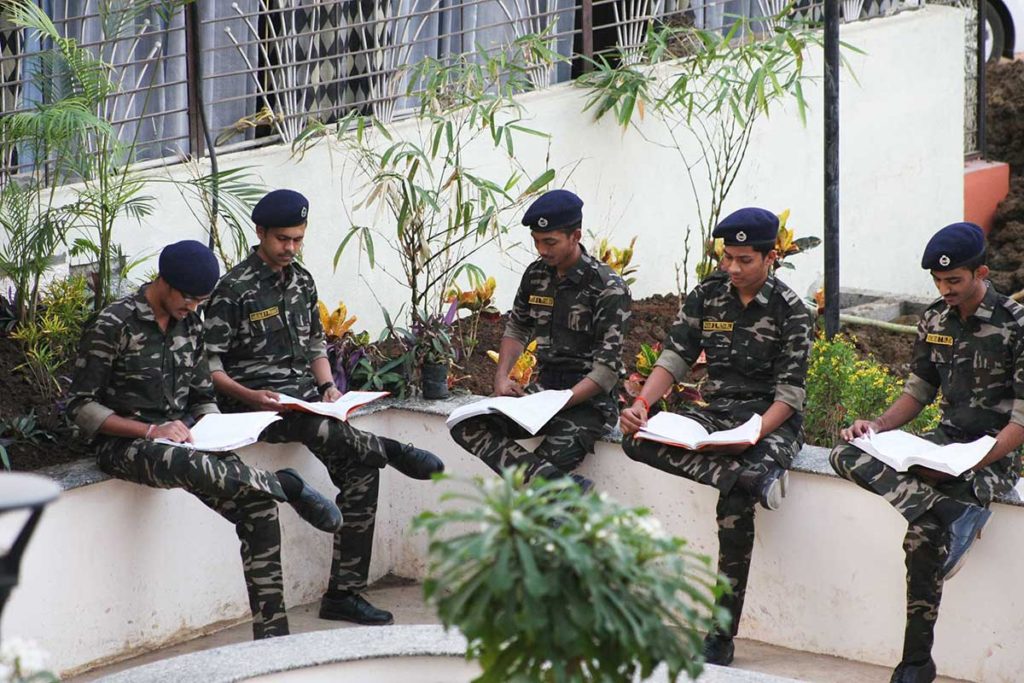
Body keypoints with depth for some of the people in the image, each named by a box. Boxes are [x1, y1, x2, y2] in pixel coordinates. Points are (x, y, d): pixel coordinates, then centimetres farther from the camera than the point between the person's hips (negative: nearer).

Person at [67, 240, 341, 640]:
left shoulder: (190, 324, 10)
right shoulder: (113, 326, -10)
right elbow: (81, 406, -11)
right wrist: (151, 430, -20)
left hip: (181, 438, 7)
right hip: (126, 443, -6)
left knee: (258, 509, -16)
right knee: (189, 466, -43)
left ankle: (272, 637, -14)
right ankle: (284, 485, -24)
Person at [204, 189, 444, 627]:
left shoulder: (301, 280, 17)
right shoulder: (234, 289, -4)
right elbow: (210, 364, -7)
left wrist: (328, 385, 6)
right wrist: (248, 396, -22)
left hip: (305, 396, 7)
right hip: (257, 402, -7)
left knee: (361, 470, -11)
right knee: (314, 428, -40)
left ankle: (344, 594, -9)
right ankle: (392, 450, -17)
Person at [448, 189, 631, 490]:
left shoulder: (608, 289, -12)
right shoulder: (536, 275, 7)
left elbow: (607, 369, -16)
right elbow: (517, 328, 22)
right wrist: (502, 377, 3)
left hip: (588, 398, -7)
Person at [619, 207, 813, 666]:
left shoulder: (789, 311, -8)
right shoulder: (707, 296, 5)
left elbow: (788, 395, -12)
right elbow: (674, 358, 1)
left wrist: (749, 437, -29)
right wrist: (642, 404, -19)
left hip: (771, 421, -5)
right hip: (715, 412, 5)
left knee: (734, 503, -32)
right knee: (637, 440, -24)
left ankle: (721, 639, -24)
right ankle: (748, 477, -33)